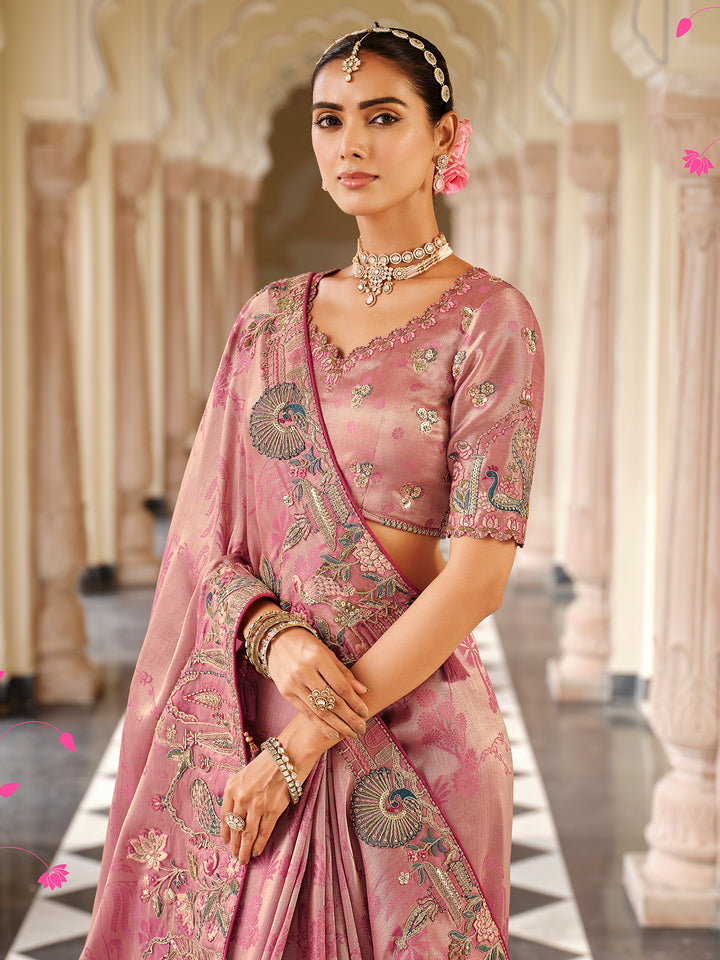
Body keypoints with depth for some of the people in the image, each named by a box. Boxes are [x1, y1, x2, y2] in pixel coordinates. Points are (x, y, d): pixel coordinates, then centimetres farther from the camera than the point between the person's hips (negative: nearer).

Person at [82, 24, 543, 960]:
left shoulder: (490, 319, -7)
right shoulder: (271, 319, 8)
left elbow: (480, 572, -14)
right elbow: (203, 524, 7)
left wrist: (303, 746, -15)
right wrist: (274, 635, -14)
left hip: (407, 711, -4)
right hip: (255, 702, 4)